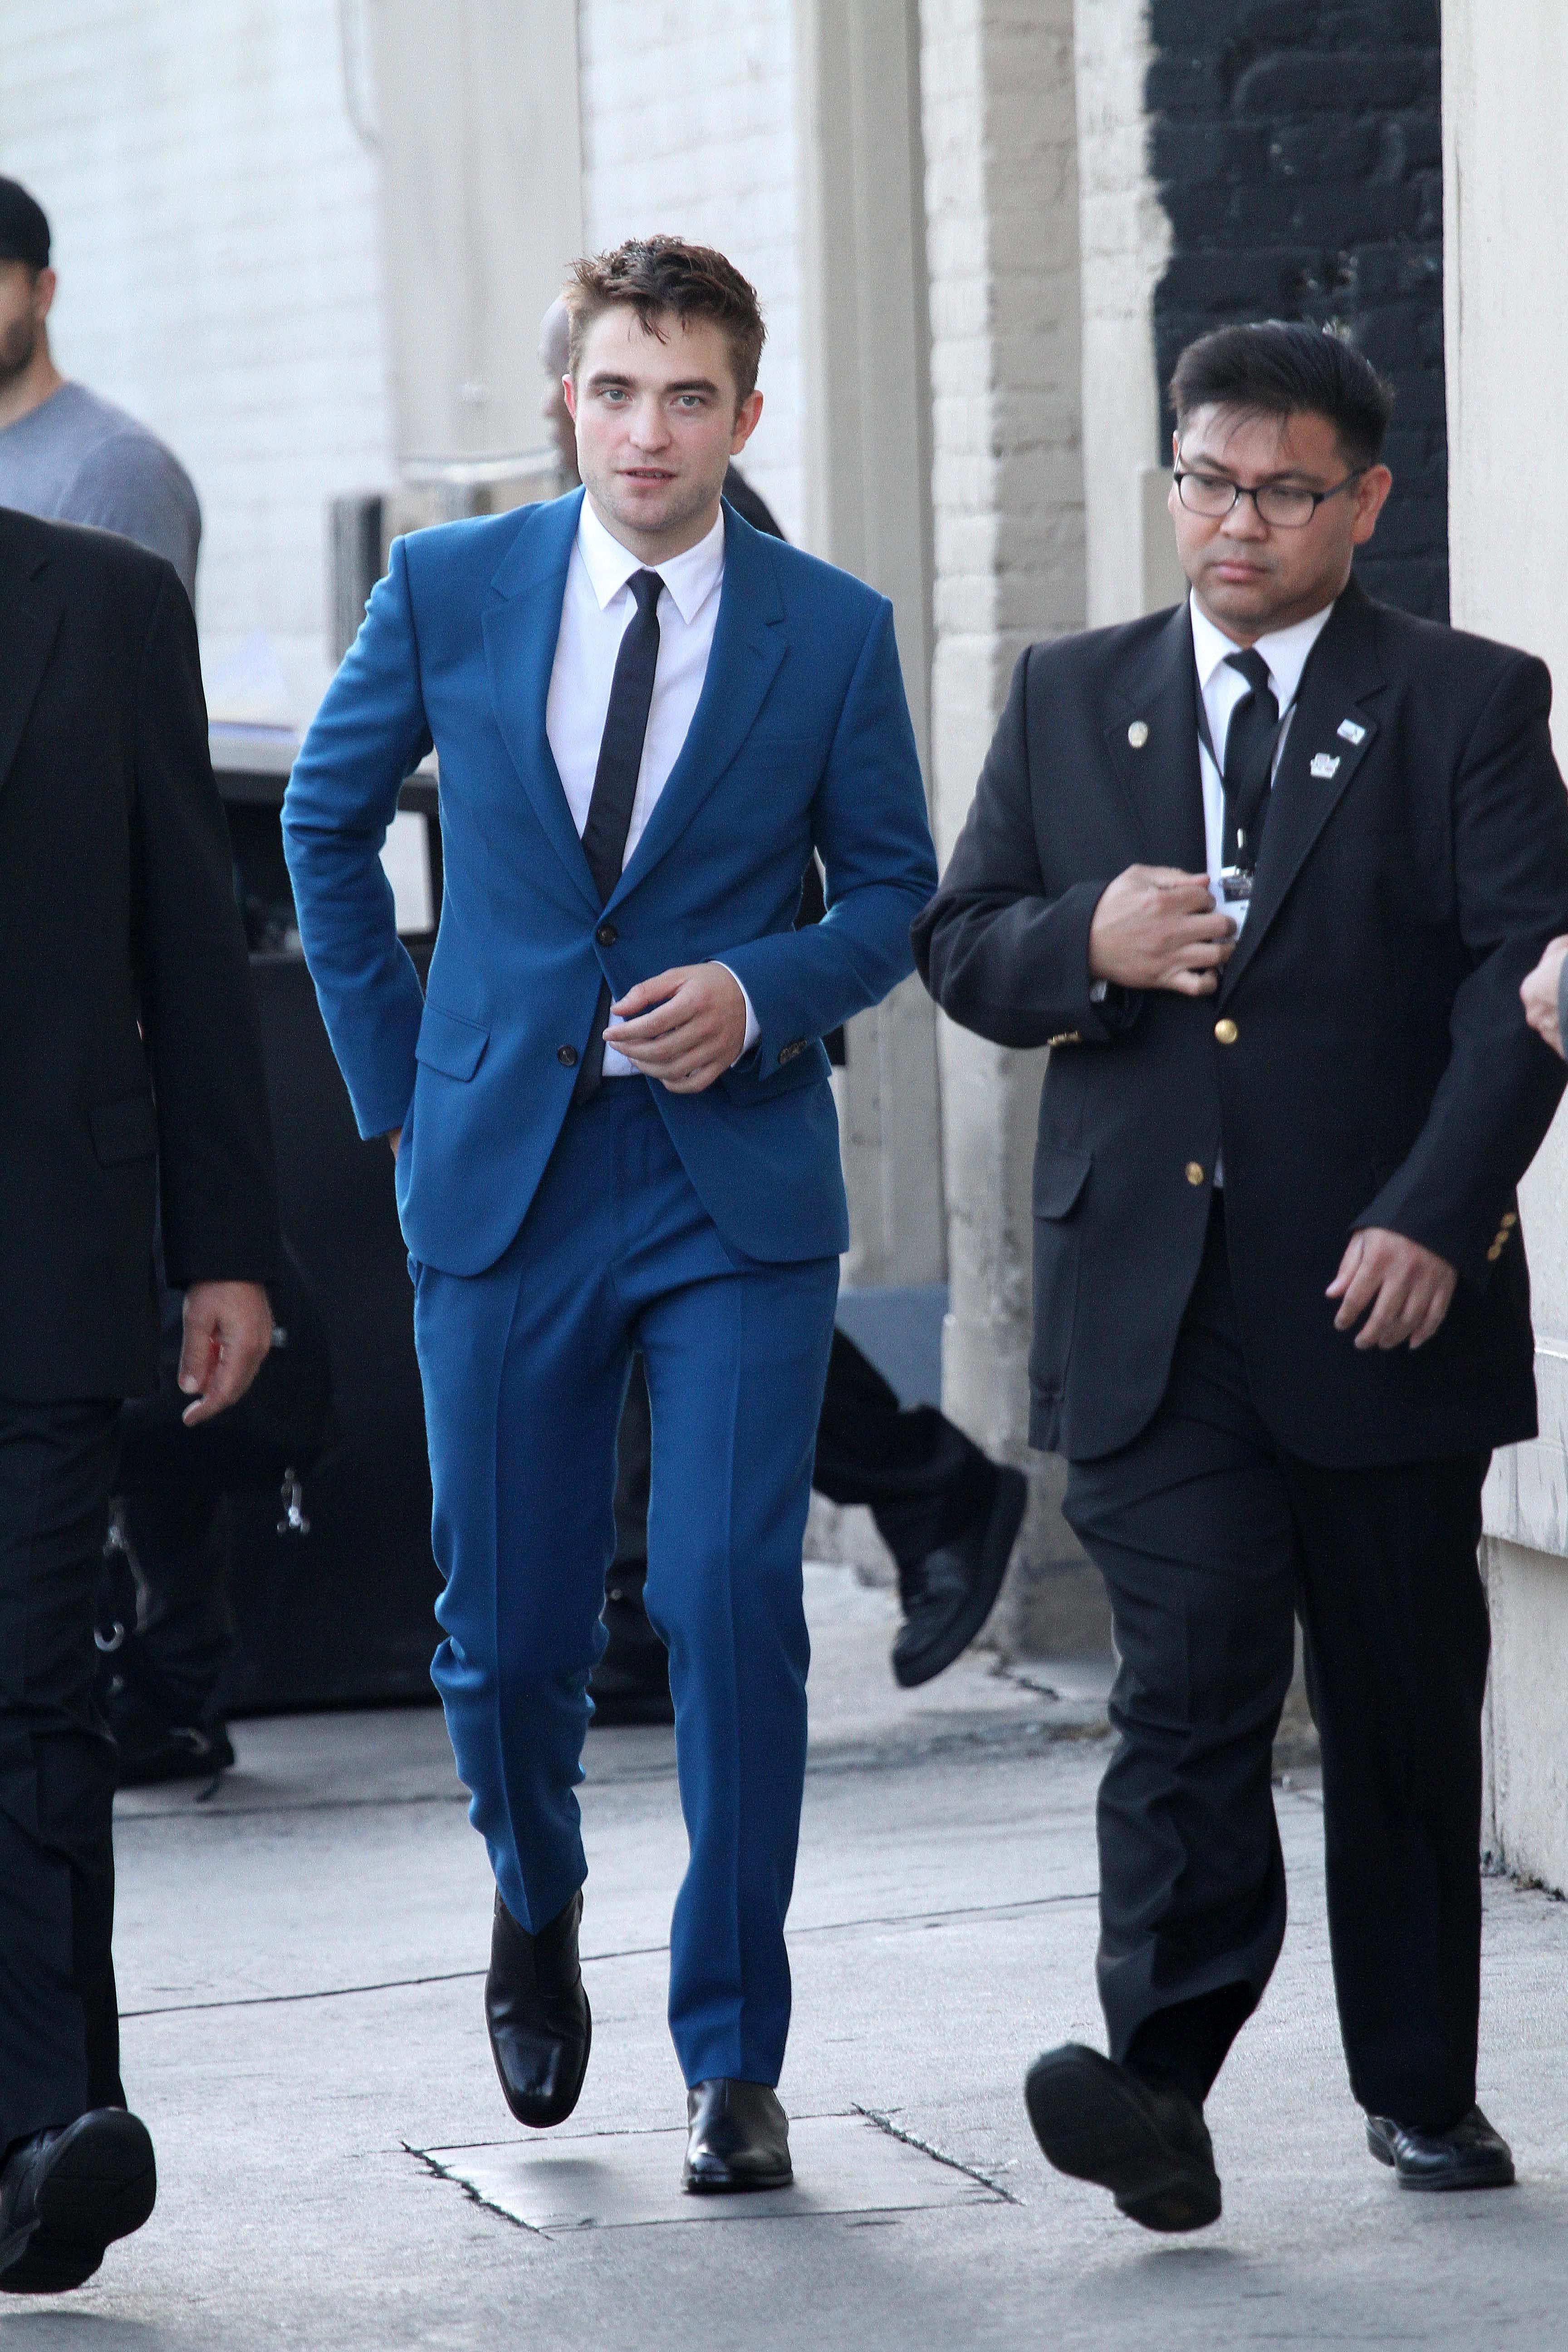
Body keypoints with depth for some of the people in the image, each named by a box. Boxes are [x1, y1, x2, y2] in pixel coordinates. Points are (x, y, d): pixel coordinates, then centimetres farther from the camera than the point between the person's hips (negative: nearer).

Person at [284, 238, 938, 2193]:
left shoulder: (834, 632, 0)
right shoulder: (450, 589, 1)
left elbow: (892, 890, 9)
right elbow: (327, 819, 14)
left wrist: (761, 993, -11)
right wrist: (391, 1074, 10)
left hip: (740, 1181, -1)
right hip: (503, 1174, 1)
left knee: (732, 1605, -11)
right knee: (506, 1625, 8)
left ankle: (733, 2059, 1)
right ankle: (536, 1905, 41)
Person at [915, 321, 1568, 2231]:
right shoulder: (1069, 699, 14)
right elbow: (957, 946, 14)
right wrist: (1086, 943, -9)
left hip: (1383, 1291, -1)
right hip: (1151, 1306, 1)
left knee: (1405, 1710, 8)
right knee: (1191, 1683, -12)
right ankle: (1162, 2085, -19)